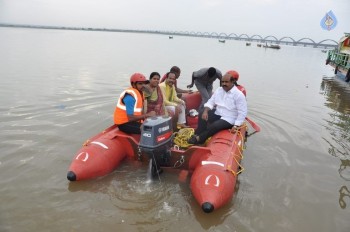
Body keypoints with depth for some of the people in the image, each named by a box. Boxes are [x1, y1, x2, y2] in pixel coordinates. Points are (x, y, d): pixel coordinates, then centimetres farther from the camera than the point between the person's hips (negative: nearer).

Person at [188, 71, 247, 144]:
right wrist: (205, 111, -14)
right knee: (202, 114, -16)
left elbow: (242, 112, -14)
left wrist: (236, 126, -21)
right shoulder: (218, 90, 6)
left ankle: (200, 139, -11)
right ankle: (198, 135, -11)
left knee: (214, 126, -30)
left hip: (228, 119, -6)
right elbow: (210, 102, 7)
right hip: (217, 114, 6)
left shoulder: (239, 95, -13)